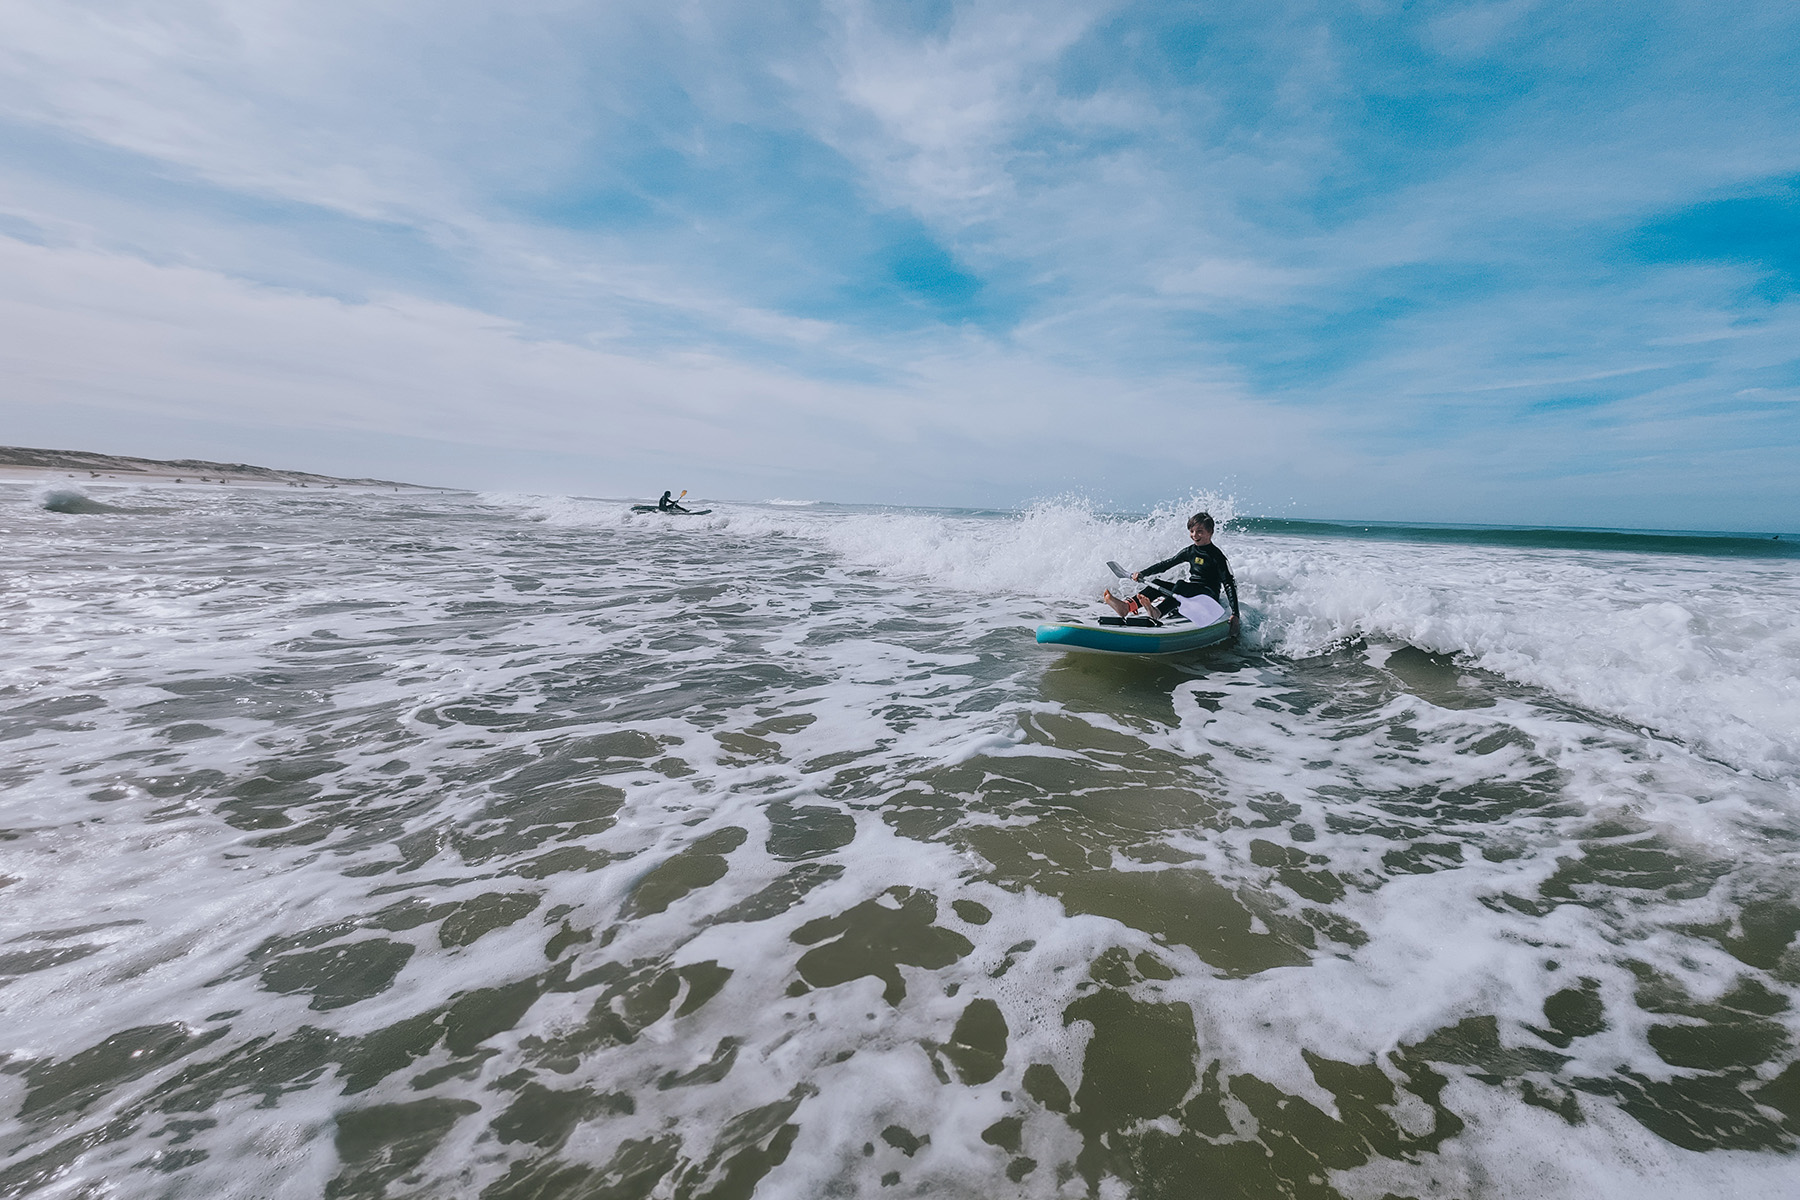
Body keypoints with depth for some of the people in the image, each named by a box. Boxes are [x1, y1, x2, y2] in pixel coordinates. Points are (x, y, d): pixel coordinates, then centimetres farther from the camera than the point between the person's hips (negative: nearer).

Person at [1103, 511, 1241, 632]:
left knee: (1181, 585, -34)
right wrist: (1142, 573, -2)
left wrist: (1235, 614, -26)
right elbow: (1165, 564, 13)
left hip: (1209, 596, -6)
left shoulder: (1217, 555, -9)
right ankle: (1126, 606, -39)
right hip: (1189, 592, 6)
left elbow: (1230, 584, -15)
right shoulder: (1189, 551, 9)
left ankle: (1157, 612, -63)